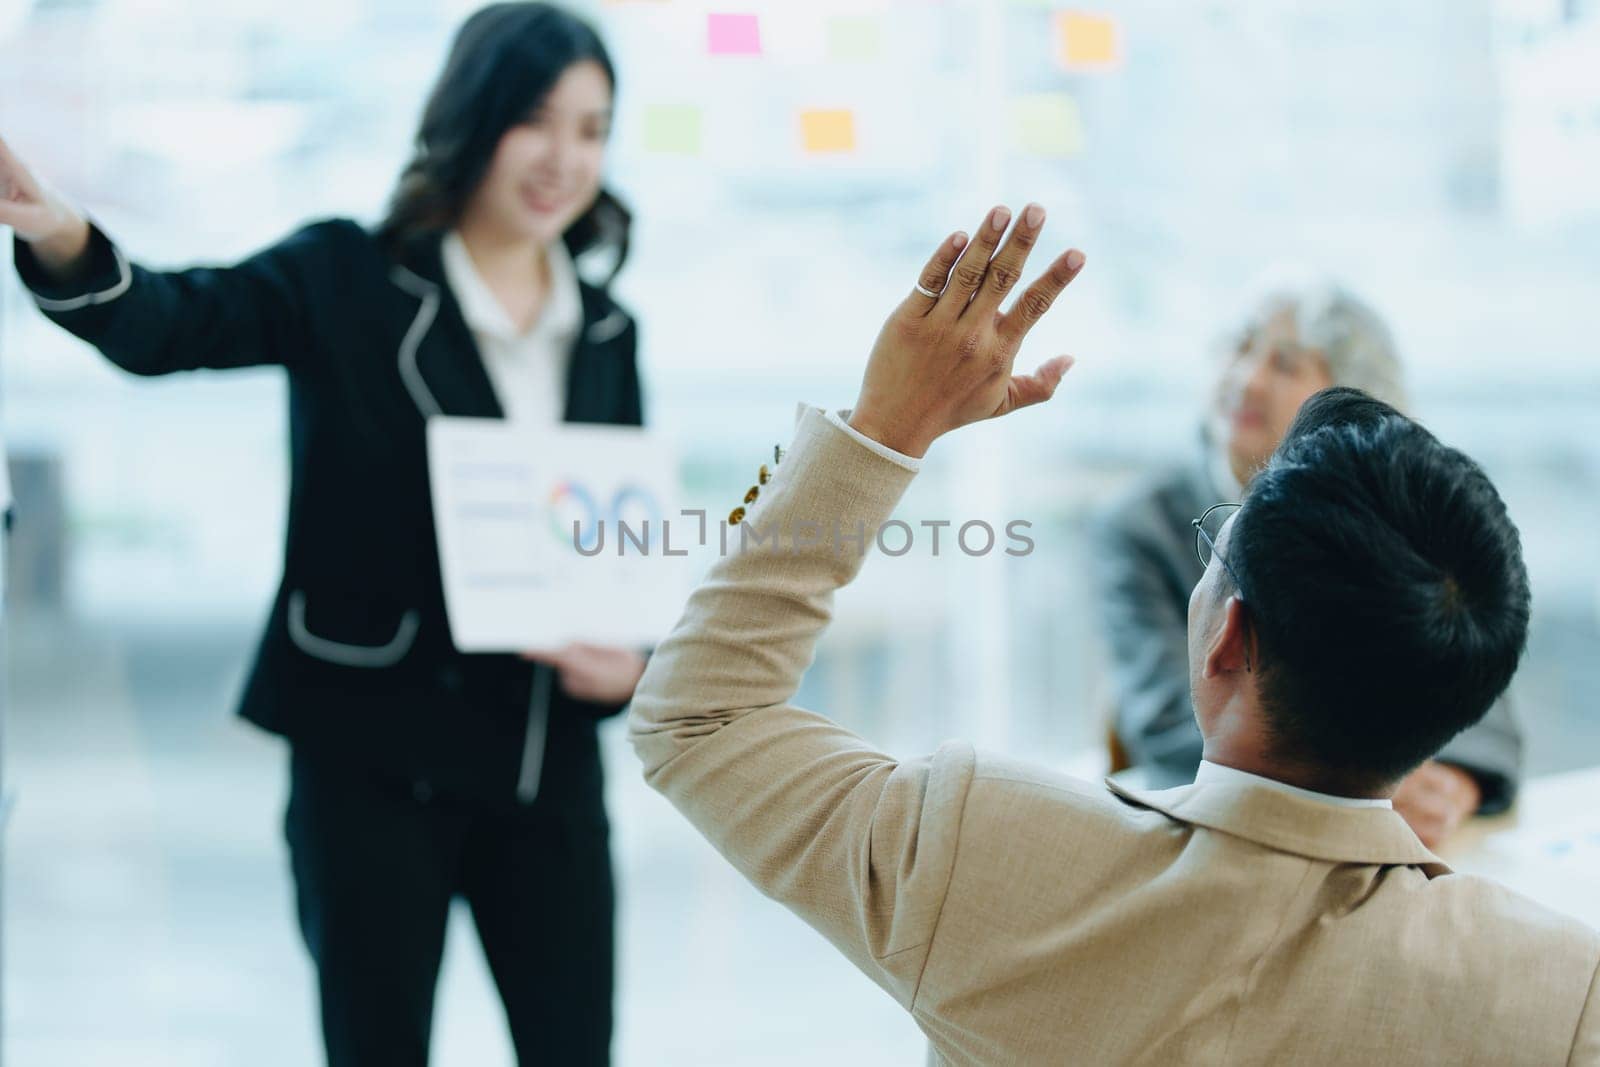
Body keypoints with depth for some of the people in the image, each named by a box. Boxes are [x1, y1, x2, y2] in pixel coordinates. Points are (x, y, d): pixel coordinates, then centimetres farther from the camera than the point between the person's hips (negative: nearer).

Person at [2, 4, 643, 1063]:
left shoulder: (605, 334, 9)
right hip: (374, 755, -4)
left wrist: (631, 661, -6)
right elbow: (172, 323, -20)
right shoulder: (348, 282, -4)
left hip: (547, 766, 4)